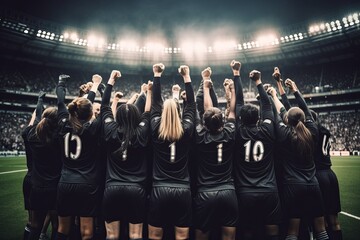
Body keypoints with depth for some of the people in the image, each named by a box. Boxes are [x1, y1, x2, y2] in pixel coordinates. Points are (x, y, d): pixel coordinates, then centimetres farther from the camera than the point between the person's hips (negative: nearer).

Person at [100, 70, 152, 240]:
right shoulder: (141, 134, -5)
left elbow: (104, 107, 10)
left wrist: (111, 81, 18)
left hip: (112, 189, 1)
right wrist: (149, 91, 20)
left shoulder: (111, 132, -2)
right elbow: (148, 112, 11)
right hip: (136, 189, -1)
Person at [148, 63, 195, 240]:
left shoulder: (156, 130, -4)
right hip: (183, 191, 1)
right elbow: (191, 105, 6)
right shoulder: (186, 131, -4)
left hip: (159, 190, 0)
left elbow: (155, 103, 5)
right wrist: (187, 77, 11)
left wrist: (156, 75, 13)